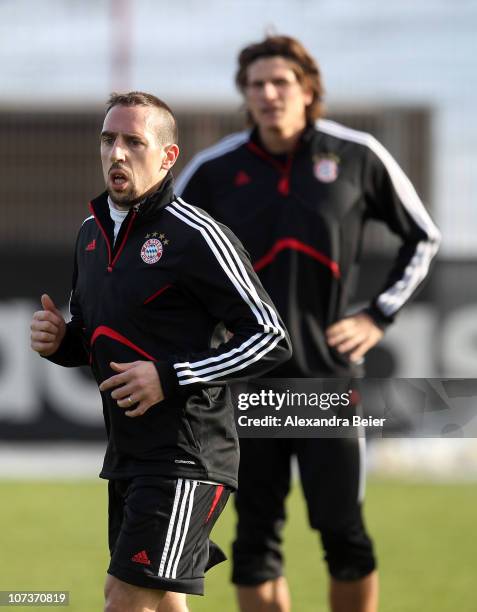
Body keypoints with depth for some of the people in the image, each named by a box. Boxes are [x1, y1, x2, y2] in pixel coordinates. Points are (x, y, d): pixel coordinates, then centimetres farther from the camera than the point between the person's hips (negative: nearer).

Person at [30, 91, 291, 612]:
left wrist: (169, 378, -19)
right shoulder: (92, 232, 13)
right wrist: (58, 340, 2)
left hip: (185, 457, -9)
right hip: (126, 453, 9)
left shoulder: (195, 236, -12)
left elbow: (271, 339, -13)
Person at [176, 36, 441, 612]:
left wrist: (380, 315, 5)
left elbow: (422, 236, 13)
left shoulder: (356, 156, 0)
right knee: (256, 539, 1)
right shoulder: (214, 170, 0)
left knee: (343, 532, -5)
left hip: (328, 375, -1)